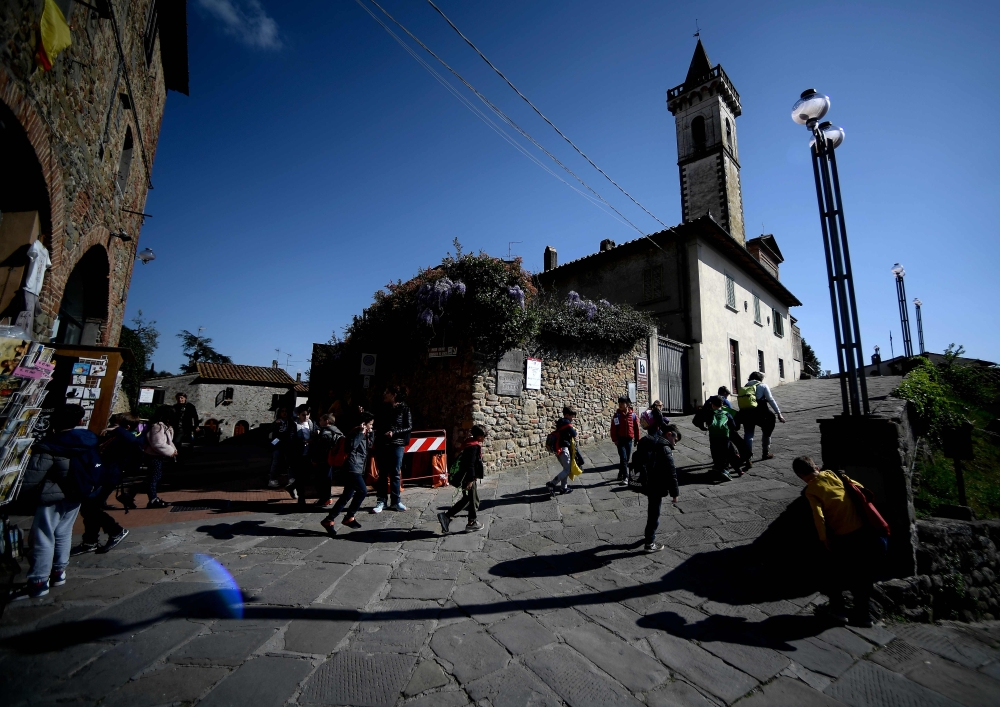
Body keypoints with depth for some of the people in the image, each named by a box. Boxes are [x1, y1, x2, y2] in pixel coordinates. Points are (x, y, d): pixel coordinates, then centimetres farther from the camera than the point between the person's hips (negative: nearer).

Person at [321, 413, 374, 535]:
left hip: (358, 469, 10)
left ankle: (329, 520, 16)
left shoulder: (364, 435, 18)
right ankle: (349, 517, 0)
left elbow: (369, 448, 25)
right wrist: (361, 432, -23)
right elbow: (352, 446, -27)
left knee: (347, 496, 10)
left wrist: (369, 434, 14)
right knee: (363, 491, -14)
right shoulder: (356, 432, -11)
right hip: (353, 468, -10)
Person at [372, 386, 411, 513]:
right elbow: (376, 424, 13)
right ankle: (381, 501, 12)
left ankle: (395, 501, 11)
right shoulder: (383, 408, 9)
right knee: (382, 474, 6)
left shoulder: (404, 408, -4)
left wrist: (394, 432, -17)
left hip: (397, 444, -3)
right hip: (381, 444, 3)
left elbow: (409, 427, -6)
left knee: (395, 473, 3)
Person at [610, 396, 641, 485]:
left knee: (627, 458, 12)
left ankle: (621, 474, 28)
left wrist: (636, 439, 6)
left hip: (629, 439, 3)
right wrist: (615, 439, -10)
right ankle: (625, 477, -4)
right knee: (623, 458, -8)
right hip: (620, 439, -2)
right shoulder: (616, 415, -5)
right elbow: (613, 428, -4)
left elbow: (636, 428, 5)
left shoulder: (633, 415, -1)